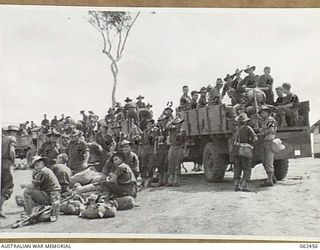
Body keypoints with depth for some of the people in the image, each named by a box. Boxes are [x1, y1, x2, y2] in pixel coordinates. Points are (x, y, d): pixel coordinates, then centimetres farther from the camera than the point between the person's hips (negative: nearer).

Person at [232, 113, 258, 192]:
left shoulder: (236, 128, 8)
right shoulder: (248, 128, -7)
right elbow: (255, 138, -15)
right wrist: (250, 142, 2)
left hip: (236, 151, 5)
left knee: (237, 169, 13)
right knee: (247, 169, 3)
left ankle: (236, 185, 6)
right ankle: (244, 186, -6)